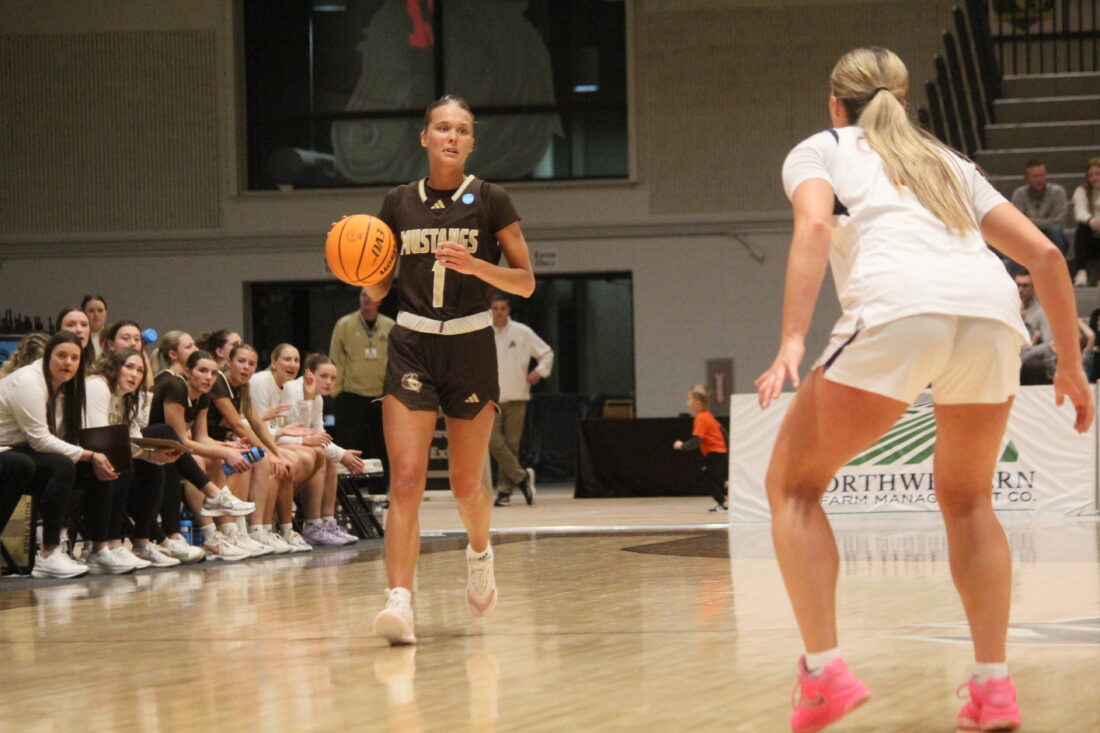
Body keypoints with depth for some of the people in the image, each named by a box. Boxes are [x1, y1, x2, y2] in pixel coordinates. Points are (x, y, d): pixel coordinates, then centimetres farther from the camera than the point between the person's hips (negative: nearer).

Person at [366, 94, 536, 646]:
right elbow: (378, 290, 12)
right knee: (405, 478, -14)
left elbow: (525, 283, -2)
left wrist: (474, 265, -18)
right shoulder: (398, 203, 6)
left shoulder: (490, 201, -1)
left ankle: (479, 553, 41)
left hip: (470, 347, -1)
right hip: (411, 346, 1)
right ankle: (399, 601, -21)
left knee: (466, 483, 8)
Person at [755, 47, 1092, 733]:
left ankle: (824, 671, 0)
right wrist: (1071, 364, 32)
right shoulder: (949, 161, 35)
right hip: (992, 309, 4)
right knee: (967, 500, 26)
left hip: (896, 308, -4)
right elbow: (1045, 254, 26)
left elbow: (814, 225, 0)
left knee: (793, 485, 14)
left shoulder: (821, 149, 24)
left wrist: (793, 339, -10)